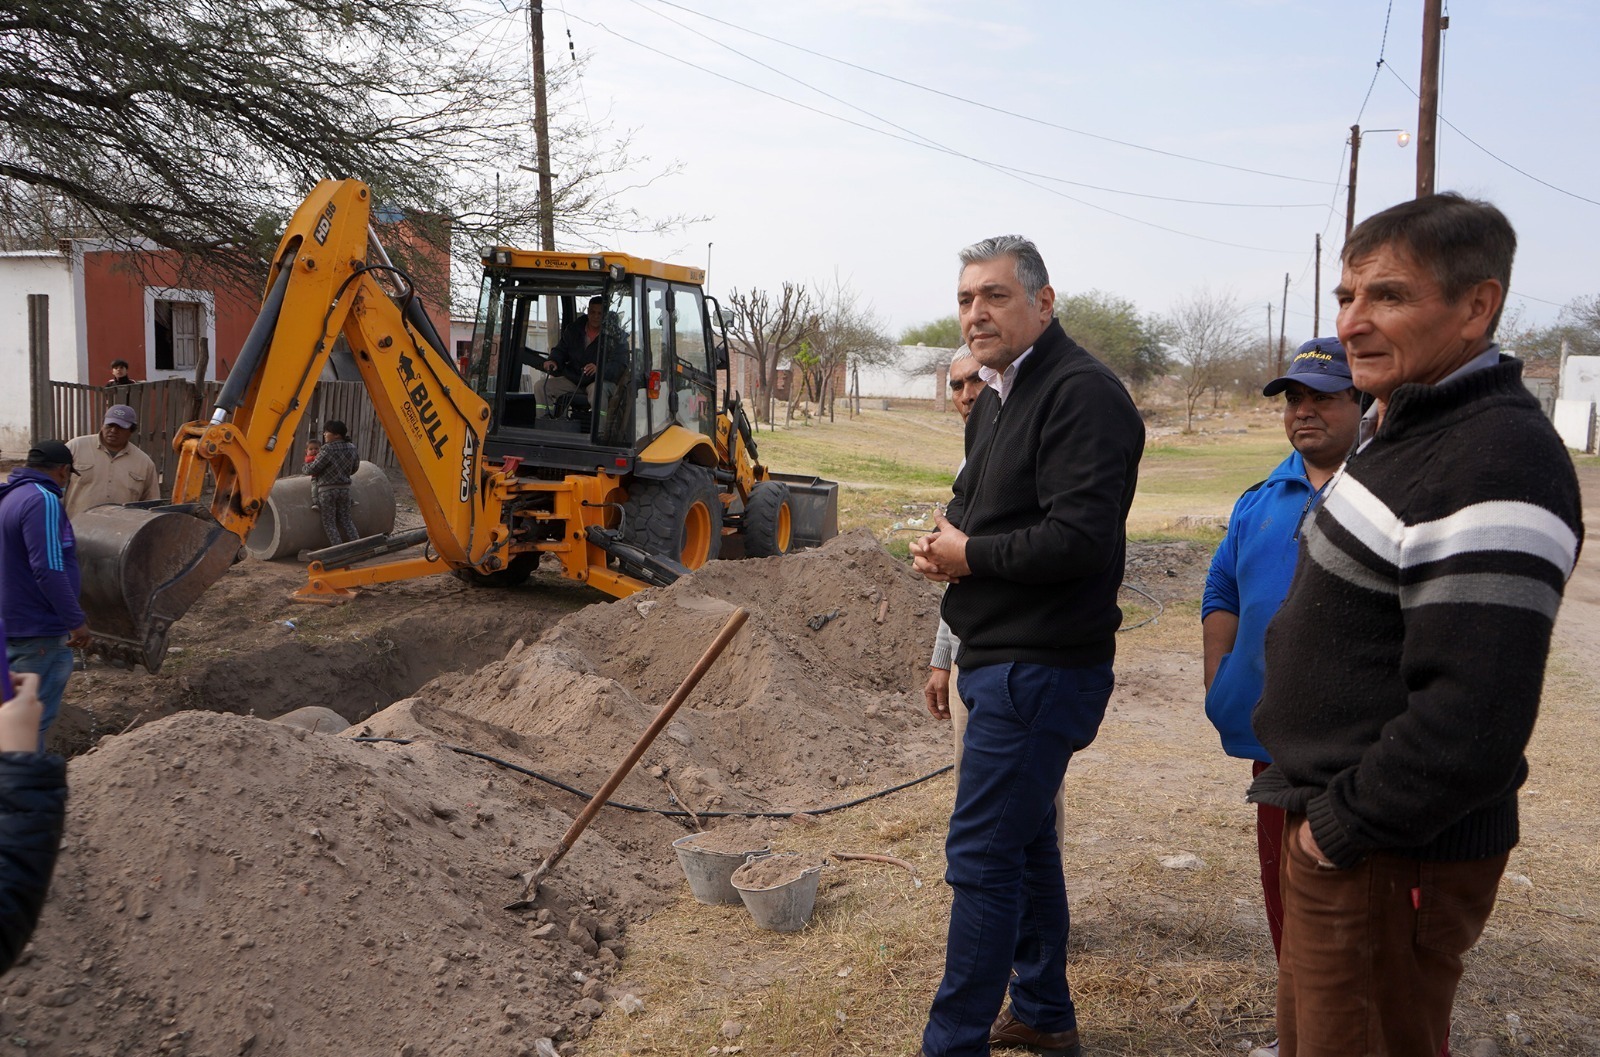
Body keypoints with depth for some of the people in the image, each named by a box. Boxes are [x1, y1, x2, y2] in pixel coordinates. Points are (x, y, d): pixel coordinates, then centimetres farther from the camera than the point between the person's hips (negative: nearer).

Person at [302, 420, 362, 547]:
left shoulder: (328, 449, -16)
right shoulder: (351, 448, 4)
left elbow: (313, 469, -12)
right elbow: (355, 467, 17)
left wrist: (304, 468, 9)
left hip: (327, 489, -6)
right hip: (344, 488, 6)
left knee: (329, 522, 2)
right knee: (345, 519, 16)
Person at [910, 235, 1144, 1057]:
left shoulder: (1082, 395, -17)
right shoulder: (997, 396, 15)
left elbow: (1080, 537, -27)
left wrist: (971, 554, -14)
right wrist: (943, 541, 0)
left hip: (1040, 667, -10)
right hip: (1001, 656, 11)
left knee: (981, 856, -4)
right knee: (1024, 840, 20)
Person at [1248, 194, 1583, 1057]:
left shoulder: (1494, 470, -25)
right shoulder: (1402, 423, 8)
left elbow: (1472, 722, -30)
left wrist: (1343, 827, -18)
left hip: (1388, 859, -10)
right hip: (1329, 827, 10)